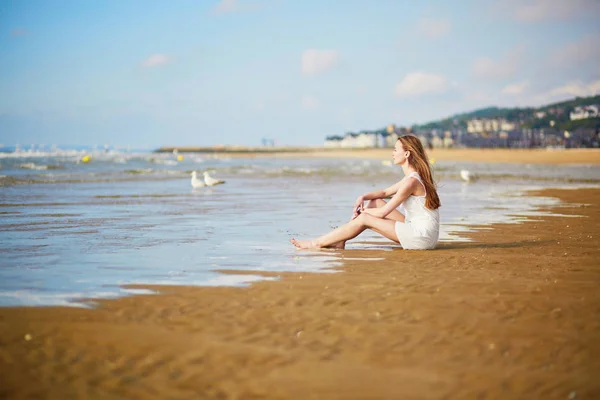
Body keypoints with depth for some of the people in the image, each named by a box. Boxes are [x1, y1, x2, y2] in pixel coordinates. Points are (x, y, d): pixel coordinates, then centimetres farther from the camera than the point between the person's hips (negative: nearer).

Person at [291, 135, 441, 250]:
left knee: (364, 219, -10)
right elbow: (385, 192, 21)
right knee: (376, 202, 9)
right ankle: (340, 240, 7)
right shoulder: (412, 176, 13)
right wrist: (363, 197, 3)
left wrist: (362, 211, 1)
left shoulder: (411, 181, -19)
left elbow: (382, 212, -16)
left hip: (422, 236, -10)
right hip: (415, 228, 10)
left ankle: (317, 243, -1)